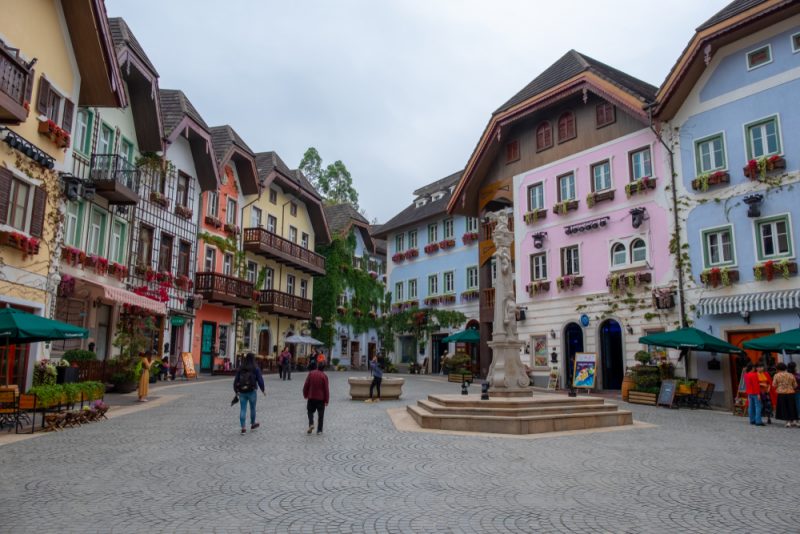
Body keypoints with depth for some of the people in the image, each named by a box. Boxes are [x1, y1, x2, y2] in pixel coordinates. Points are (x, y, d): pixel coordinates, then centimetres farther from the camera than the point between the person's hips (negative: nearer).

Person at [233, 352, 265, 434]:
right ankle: (253, 424, 30)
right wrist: (263, 390, 3)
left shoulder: (241, 368, 3)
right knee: (252, 408, 15)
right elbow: (260, 380, -8)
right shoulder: (255, 368, -7)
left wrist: (236, 391, 14)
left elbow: (236, 380, 5)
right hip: (251, 391, -2)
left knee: (242, 409, 4)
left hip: (242, 391, 2)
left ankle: (243, 427, 1)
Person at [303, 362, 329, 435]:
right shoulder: (324, 376, -10)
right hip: (321, 398, -1)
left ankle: (311, 424, -5)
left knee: (310, 412, 18)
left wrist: (305, 395, 13)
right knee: (320, 415, 9)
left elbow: (306, 385, -1)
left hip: (311, 397, 2)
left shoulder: (311, 374, -4)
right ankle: (319, 430, 9)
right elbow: (326, 389, -10)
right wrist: (326, 400, -2)